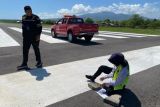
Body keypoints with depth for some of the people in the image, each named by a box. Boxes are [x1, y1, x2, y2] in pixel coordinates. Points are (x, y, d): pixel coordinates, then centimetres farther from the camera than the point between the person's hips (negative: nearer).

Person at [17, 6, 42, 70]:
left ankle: (39, 62, 20)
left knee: (36, 50, 5)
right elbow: (23, 27, 19)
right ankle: (24, 64, 14)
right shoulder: (23, 18, 10)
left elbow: (39, 27, -9)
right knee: (25, 50, 6)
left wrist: (38, 35, -16)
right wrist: (23, 35, 16)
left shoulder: (36, 18, -8)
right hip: (26, 37, 6)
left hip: (34, 37, -5)